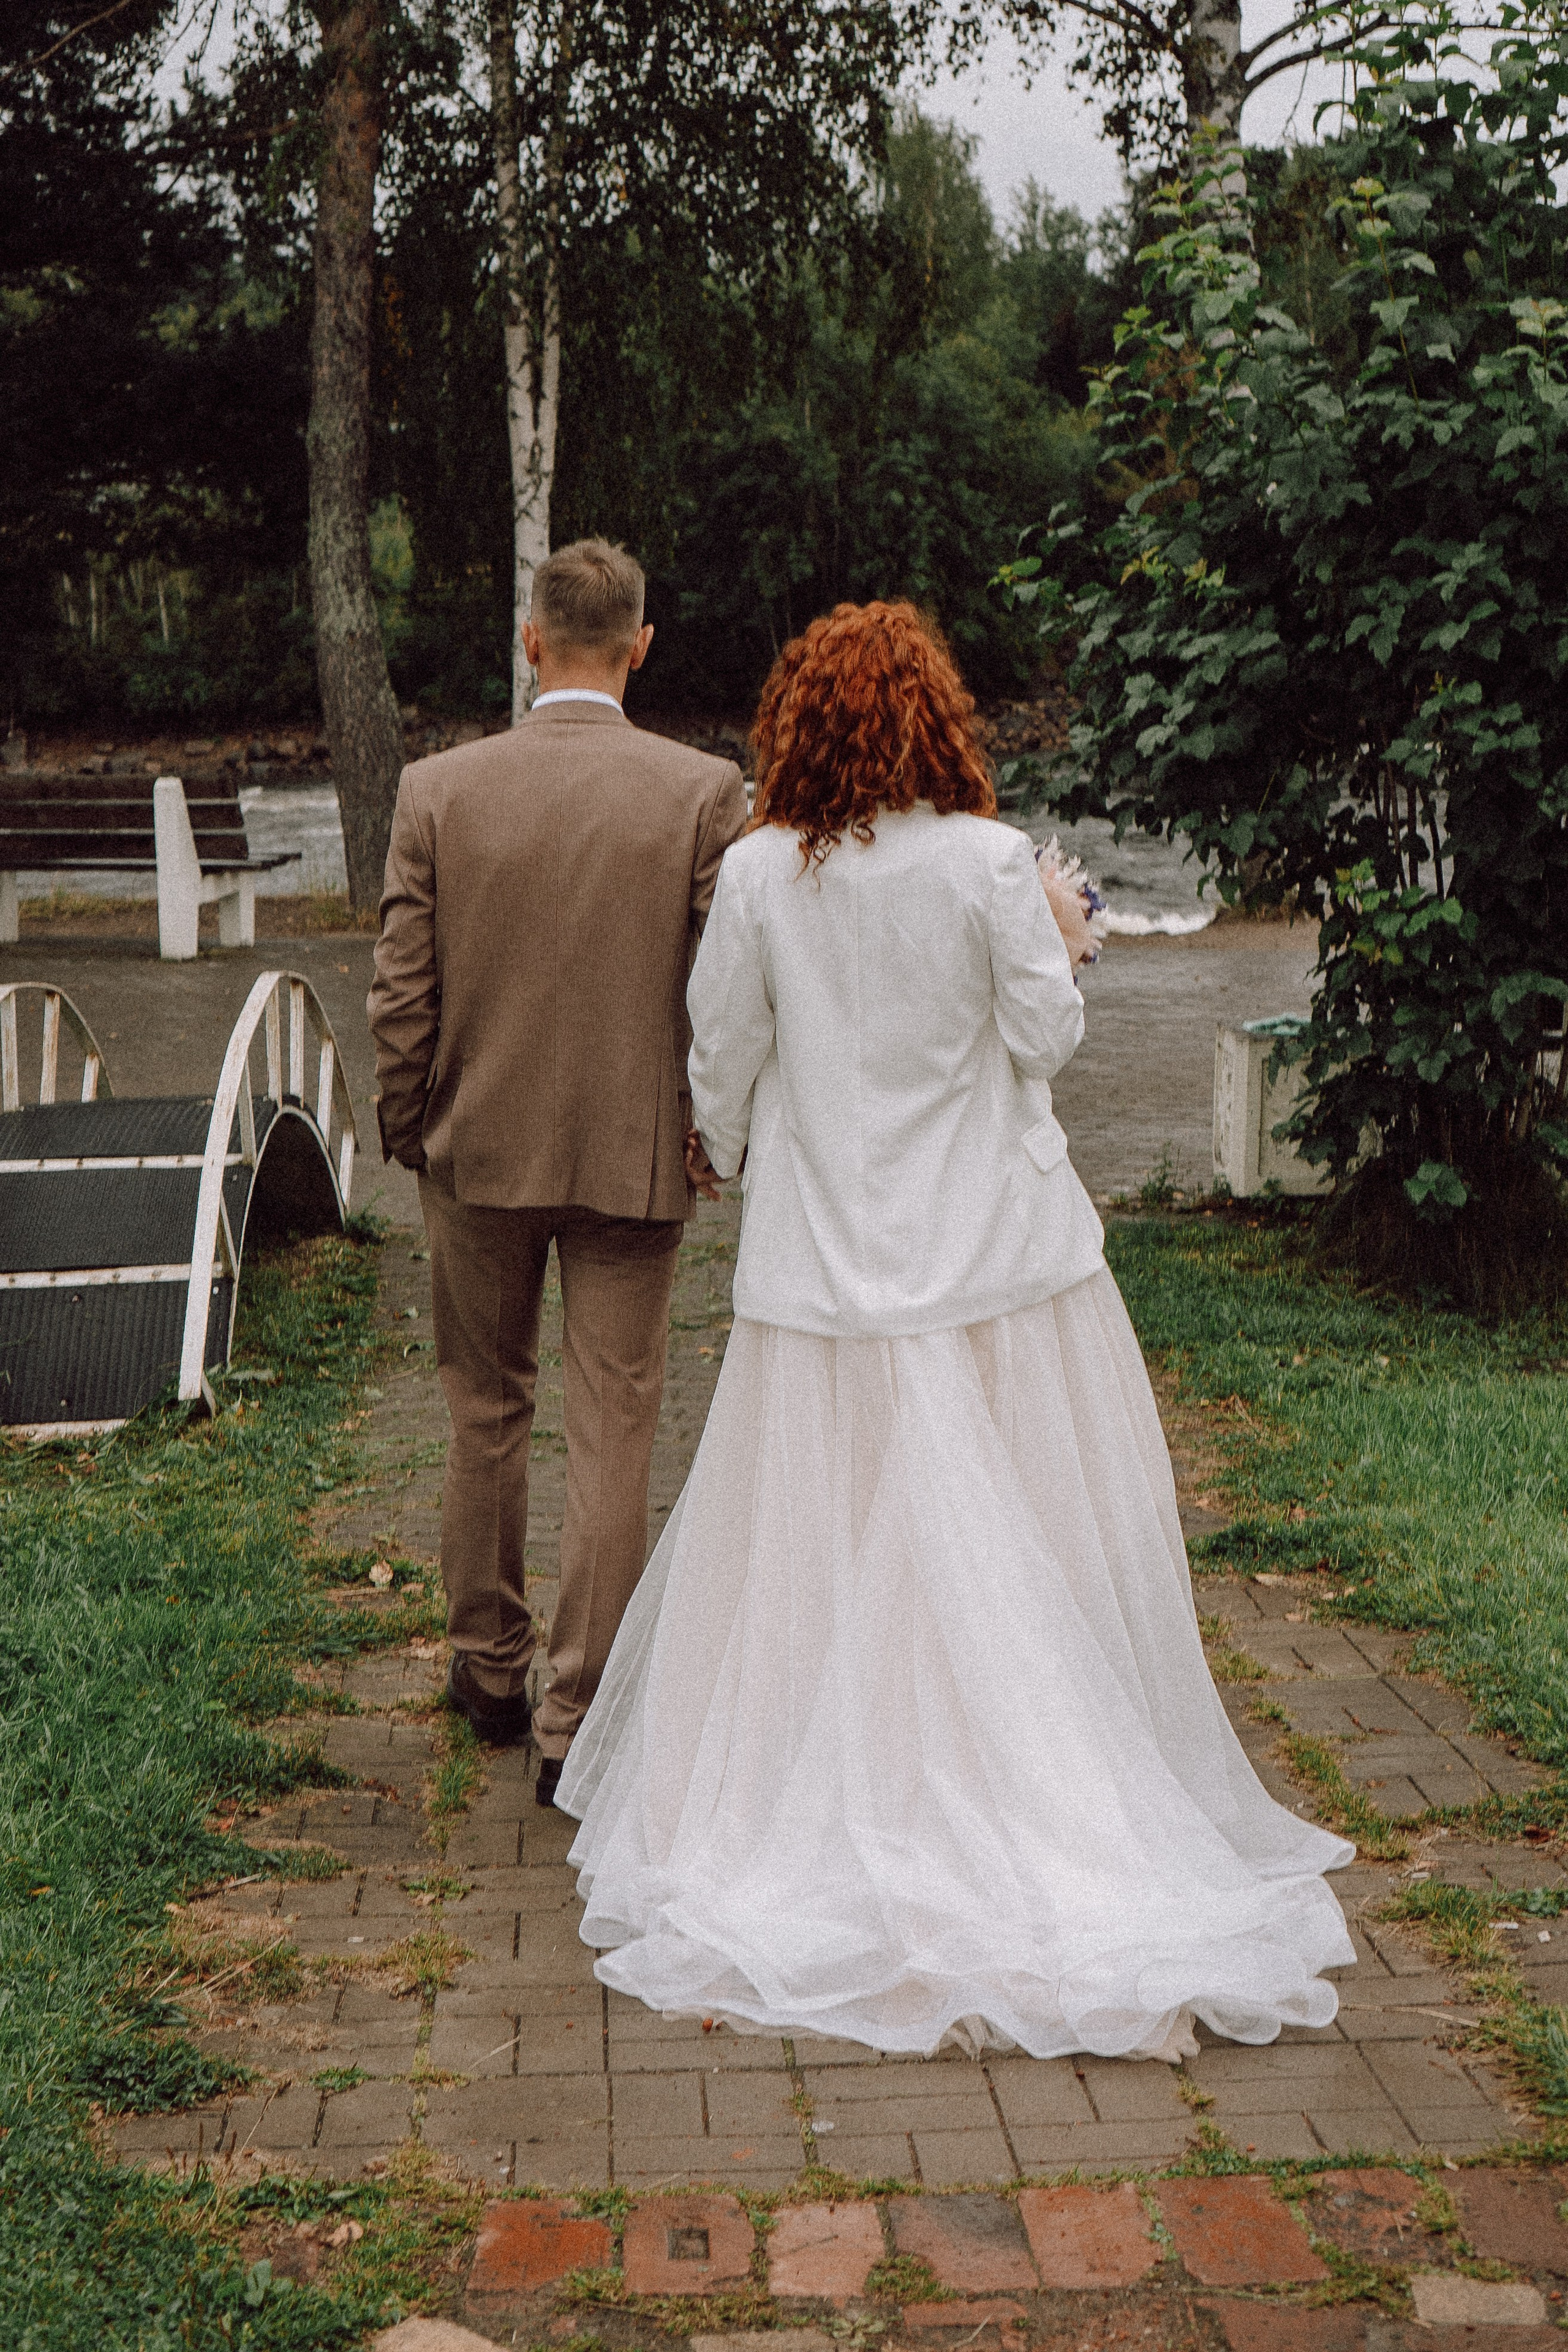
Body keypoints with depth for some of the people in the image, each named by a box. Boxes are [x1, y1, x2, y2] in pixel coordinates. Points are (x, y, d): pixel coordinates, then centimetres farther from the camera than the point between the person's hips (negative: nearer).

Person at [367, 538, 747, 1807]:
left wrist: (409, 1130, 11)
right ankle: (577, 1723, 10)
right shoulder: (705, 791, -9)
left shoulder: (438, 788, -6)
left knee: (488, 1416, 19)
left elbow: (400, 996, -5)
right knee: (613, 1438, 5)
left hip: (480, 1150, 2)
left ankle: (491, 1667, 34)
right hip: (635, 1157, -2)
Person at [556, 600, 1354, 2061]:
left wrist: (725, 1150, 22)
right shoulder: (988, 860, -11)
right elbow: (1045, 1032, -6)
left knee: (827, 1530, 9)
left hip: (826, 1250, 1)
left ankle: (834, 1811, 16)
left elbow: (723, 1046, 2)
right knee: (1013, 1534, 8)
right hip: (989, 1243, -1)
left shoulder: (760, 873, -6)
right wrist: (1061, 947, 15)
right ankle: (1046, 1792, 15)